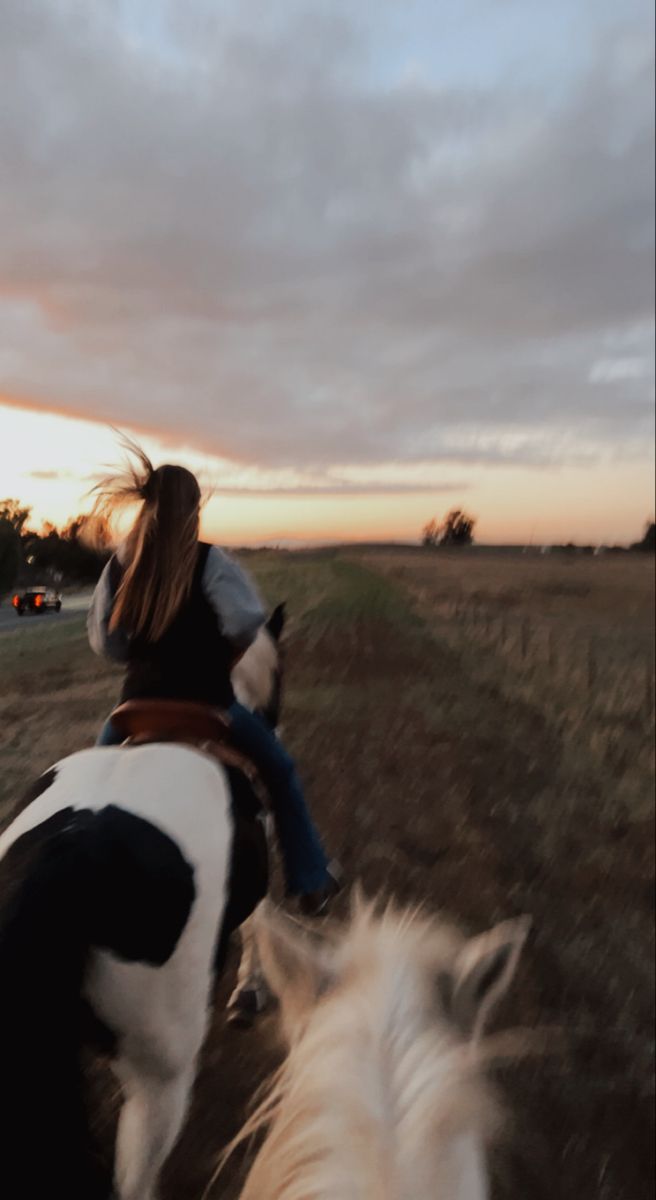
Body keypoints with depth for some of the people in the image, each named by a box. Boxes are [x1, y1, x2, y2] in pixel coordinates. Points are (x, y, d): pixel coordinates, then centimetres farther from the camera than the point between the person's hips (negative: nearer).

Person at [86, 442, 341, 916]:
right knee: (281, 772, 18)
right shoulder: (208, 559, -13)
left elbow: (104, 640, 2)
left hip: (140, 700, 4)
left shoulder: (120, 563, -1)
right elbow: (248, 618, -23)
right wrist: (227, 654, -2)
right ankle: (311, 882, 25)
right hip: (207, 701, -3)